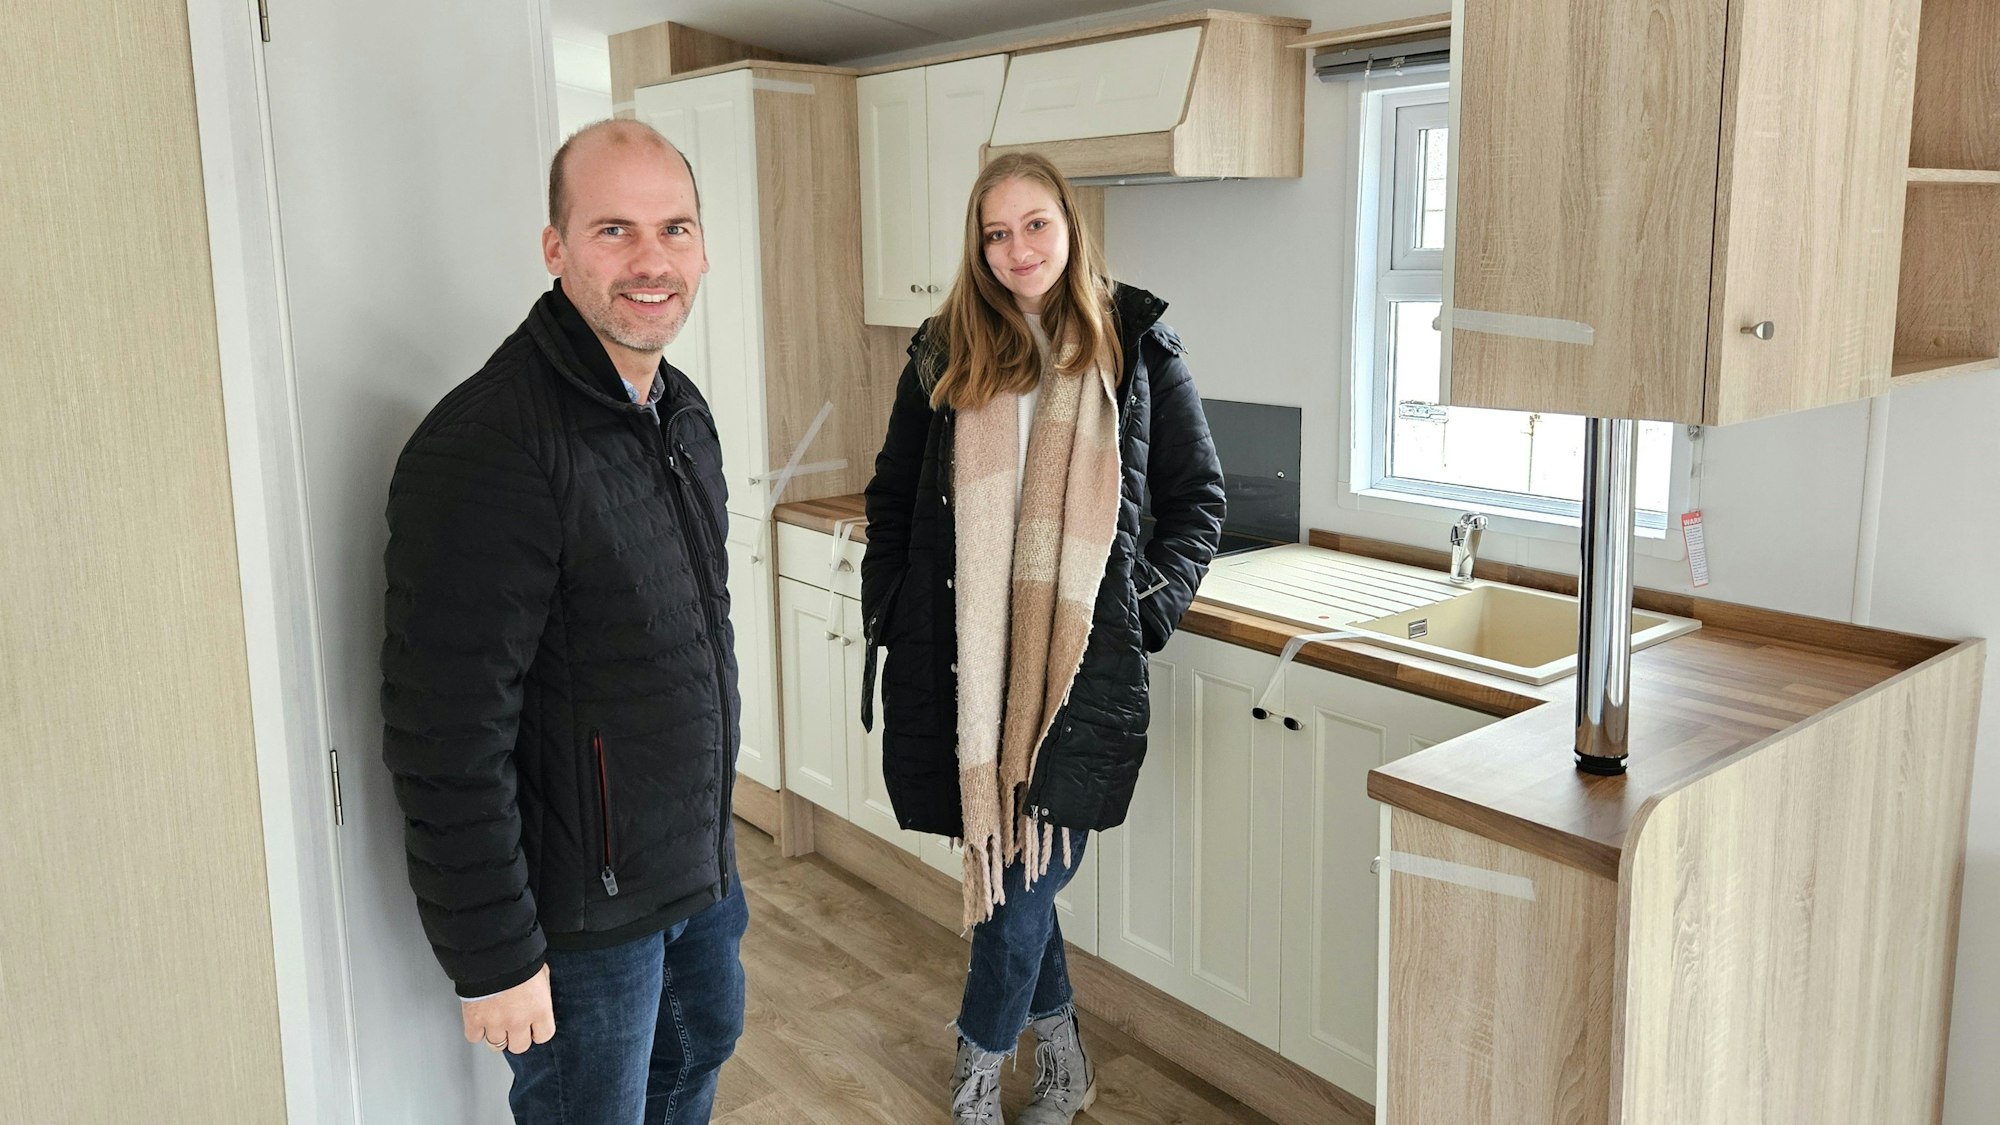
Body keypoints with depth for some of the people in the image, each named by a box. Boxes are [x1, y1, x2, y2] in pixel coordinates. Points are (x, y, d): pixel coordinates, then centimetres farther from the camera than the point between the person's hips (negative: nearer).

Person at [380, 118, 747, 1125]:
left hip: (700, 857, 8)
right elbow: (447, 734, -26)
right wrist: (492, 957, -21)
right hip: (583, 908, -8)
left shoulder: (682, 409, 4)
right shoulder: (485, 446, -26)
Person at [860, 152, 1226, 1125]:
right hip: (964, 658, 2)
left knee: (1026, 873, -3)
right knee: (1010, 868, 9)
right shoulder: (945, 353, 8)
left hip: (1084, 657, -2)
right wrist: (888, 614, 6)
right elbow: (893, 498, 15)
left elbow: (1197, 497, 8)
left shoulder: (1138, 346, 3)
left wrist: (1150, 604, -2)